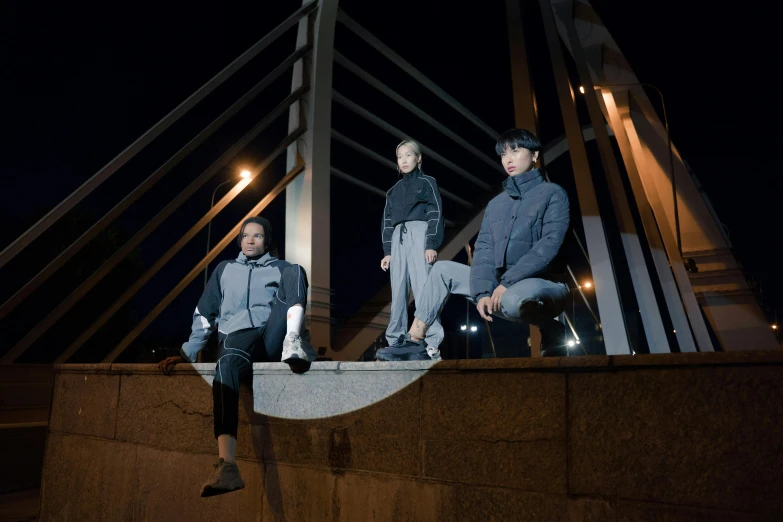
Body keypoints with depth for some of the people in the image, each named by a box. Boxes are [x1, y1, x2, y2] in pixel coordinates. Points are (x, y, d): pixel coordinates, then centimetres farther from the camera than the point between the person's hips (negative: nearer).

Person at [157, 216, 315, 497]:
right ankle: (226, 466, -50)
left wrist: (294, 335, -13)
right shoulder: (225, 269, 26)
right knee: (226, 365, -38)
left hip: (272, 338, 0)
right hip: (238, 337, 0)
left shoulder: (282, 269, 22)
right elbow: (204, 315, 22)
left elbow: (294, 300, 8)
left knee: (295, 271, -18)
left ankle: (293, 341, -37)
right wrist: (187, 353, 10)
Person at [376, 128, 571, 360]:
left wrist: (507, 282, -24)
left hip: (544, 284, -6)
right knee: (443, 269, 1)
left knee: (513, 300, -41)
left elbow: (550, 244, -18)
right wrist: (483, 292, -15)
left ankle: (553, 331, -8)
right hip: (501, 285, 6)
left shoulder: (552, 193, -4)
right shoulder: (496, 203, 13)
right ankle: (415, 341, -1)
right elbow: (483, 249, 2)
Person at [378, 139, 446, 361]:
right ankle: (396, 342, 2)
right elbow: (387, 222, 18)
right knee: (398, 291, 0)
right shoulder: (394, 190, 22)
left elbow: (436, 214, -1)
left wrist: (432, 244, -13)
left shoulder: (427, 182, 9)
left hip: (419, 235, -5)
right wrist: (387, 251, 8)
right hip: (398, 239, 5)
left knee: (422, 288, -14)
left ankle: (432, 344, -15)